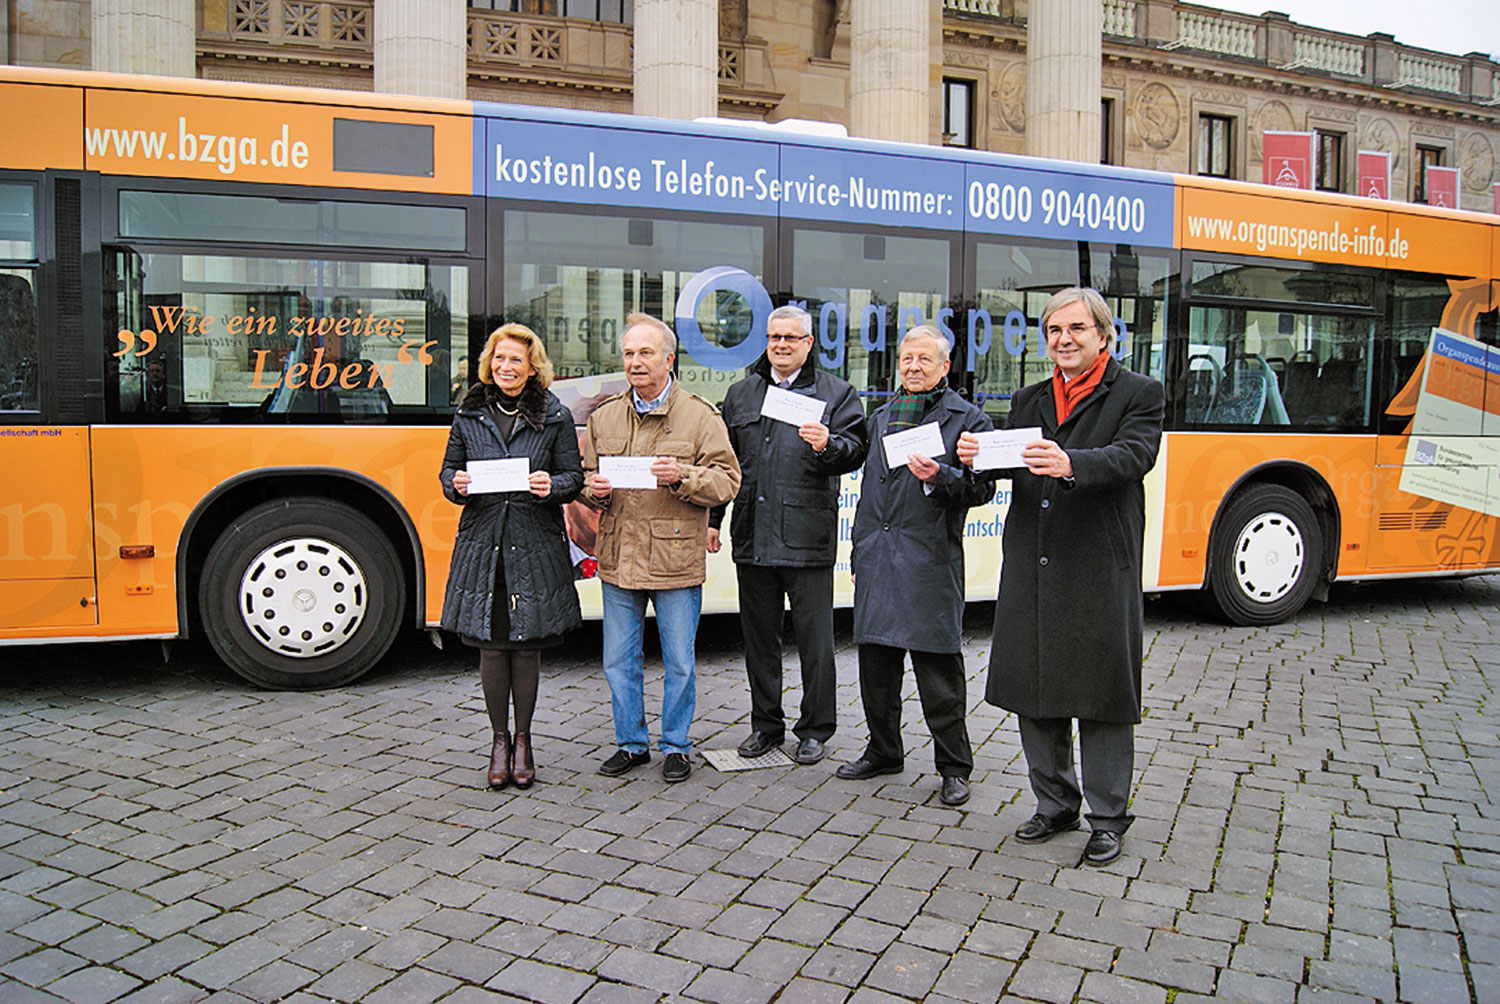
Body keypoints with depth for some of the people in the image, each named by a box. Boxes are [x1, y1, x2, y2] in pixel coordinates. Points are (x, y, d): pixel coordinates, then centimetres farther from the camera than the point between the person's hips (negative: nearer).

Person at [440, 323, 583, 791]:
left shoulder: (555, 417, 3)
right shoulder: (469, 415, 8)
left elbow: (574, 478, 4)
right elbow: (448, 470, 14)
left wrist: (552, 486, -17)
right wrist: (456, 485, -8)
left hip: (535, 546, -1)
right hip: (482, 545, 2)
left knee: (526, 645, 4)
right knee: (491, 646, 5)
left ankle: (523, 739, 22)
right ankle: (499, 739, 22)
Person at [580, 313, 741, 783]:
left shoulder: (700, 416, -2)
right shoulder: (604, 418, 11)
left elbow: (727, 480, -5)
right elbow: (586, 476, 18)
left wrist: (681, 475, -21)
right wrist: (594, 489, -5)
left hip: (676, 560, -4)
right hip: (618, 559, 4)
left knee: (679, 663, 6)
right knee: (619, 661, 11)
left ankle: (676, 746, 24)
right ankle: (631, 744, 28)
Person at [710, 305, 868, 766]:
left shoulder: (836, 393, 5)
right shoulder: (740, 394, 16)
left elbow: (855, 449, -4)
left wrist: (828, 446, -26)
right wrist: (712, 518, 13)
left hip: (808, 537, -4)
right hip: (752, 537, 4)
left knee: (814, 636, 3)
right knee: (759, 634, 12)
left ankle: (815, 728, 17)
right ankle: (766, 724, 26)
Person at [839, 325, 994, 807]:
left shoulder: (967, 419, 1)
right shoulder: (882, 417, 18)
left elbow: (982, 487, -4)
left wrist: (939, 476, -23)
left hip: (930, 559, -6)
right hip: (876, 557, 6)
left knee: (938, 667, -1)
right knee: (875, 662, 12)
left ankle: (954, 766, 12)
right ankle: (883, 750, 28)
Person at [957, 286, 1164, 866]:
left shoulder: (1139, 395, 1)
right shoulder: (1029, 401, 16)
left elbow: (1133, 456, -17)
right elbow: (1009, 466, 7)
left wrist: (1070, 464, -36)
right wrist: (976, 458, -16)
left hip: (1100, 573, -5)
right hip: (1031, 570, 5)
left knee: (1101, 693, 3)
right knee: (1034, 691, 12)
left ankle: (1108, 818, 19)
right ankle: (1055, 805, 28)